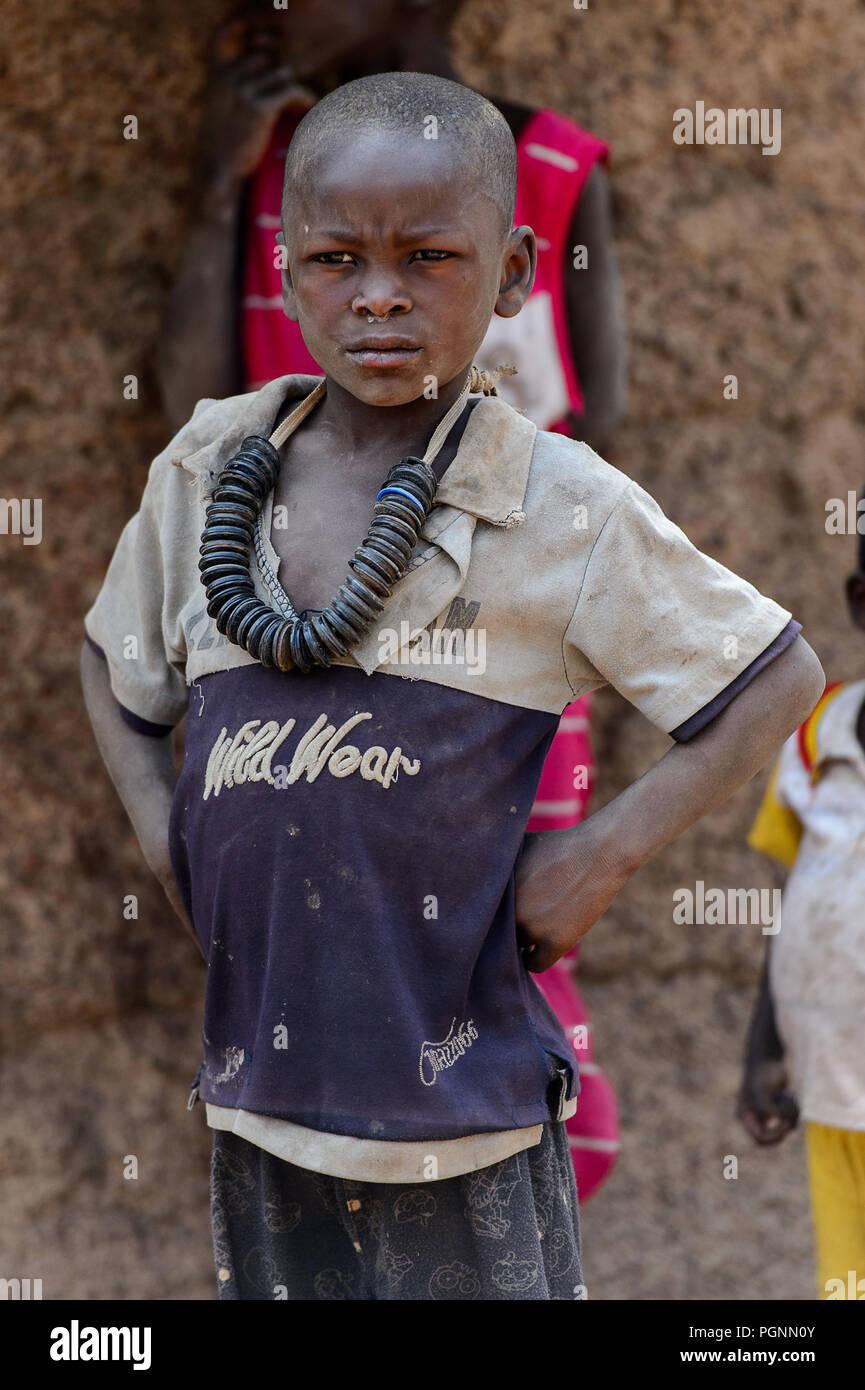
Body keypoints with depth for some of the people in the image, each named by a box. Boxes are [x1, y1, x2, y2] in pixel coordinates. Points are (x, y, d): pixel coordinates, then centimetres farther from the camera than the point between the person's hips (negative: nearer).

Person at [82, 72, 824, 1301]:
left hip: (460, 1106, -4)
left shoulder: (565, 509, -6)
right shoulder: (207, 473, 5)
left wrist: (606, 853, -7)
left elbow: (780, 678, 0)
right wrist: (158, 826, 7)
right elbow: (116, 660, 22)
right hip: (259, 1088, 4)